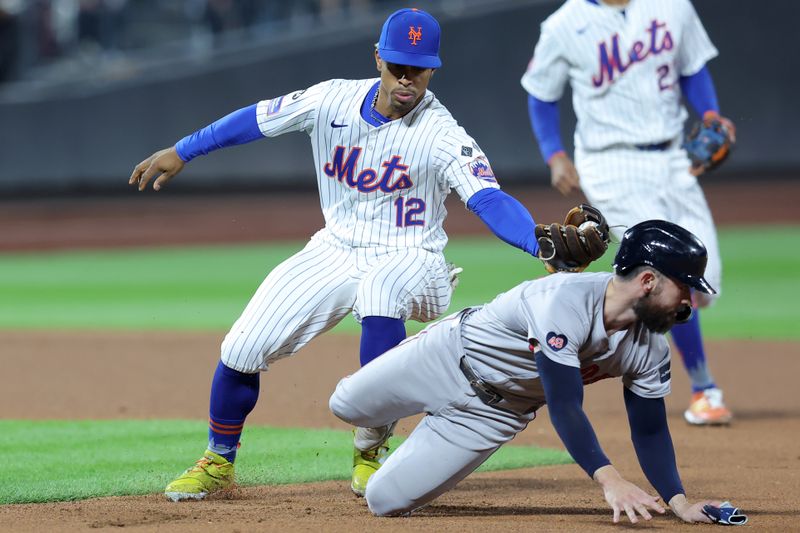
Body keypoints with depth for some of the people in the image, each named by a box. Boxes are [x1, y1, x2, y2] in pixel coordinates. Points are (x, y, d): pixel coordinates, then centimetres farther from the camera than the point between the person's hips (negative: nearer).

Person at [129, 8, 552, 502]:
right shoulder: (334, 100, -6)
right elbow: (258, 118, 5)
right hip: (336, 251, 4)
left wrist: (542, 242, -49)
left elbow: (490, 200, -31)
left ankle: (371, 453, -25)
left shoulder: (442, 136, -19)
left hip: (408, 258, -4)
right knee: (242, 349, -6)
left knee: (380, 286, -40)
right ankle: (218, 463, 22)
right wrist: (180, 152, 6)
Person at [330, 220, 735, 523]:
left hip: (497, 412, 4)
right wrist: (609, 480, -52)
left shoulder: (651, 350, -19)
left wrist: (678, 500, -26)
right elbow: (564, 407, -41)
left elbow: (649, 431, -10)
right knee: (348, 406, 9)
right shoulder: (566, 301, -38)